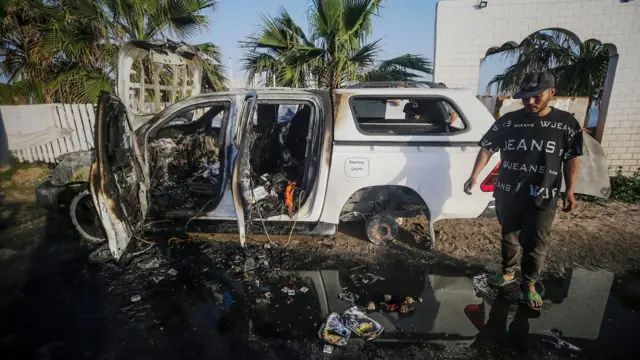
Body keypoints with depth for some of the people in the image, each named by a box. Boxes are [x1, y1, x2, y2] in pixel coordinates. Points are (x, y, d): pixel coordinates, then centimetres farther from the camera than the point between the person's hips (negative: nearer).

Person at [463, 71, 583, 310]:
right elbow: (487, 148, -2)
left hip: (542, 198, -1)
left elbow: (572, 158, 4)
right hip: (507, 194, 1)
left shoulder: (567, 124, -1)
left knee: (535, 245, 6)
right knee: (508, 237, 17)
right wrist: (475, 175, -14)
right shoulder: (508, 121, -2)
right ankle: (507, 272, 39)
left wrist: (569, 190, -1)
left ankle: (529, 285, 28)